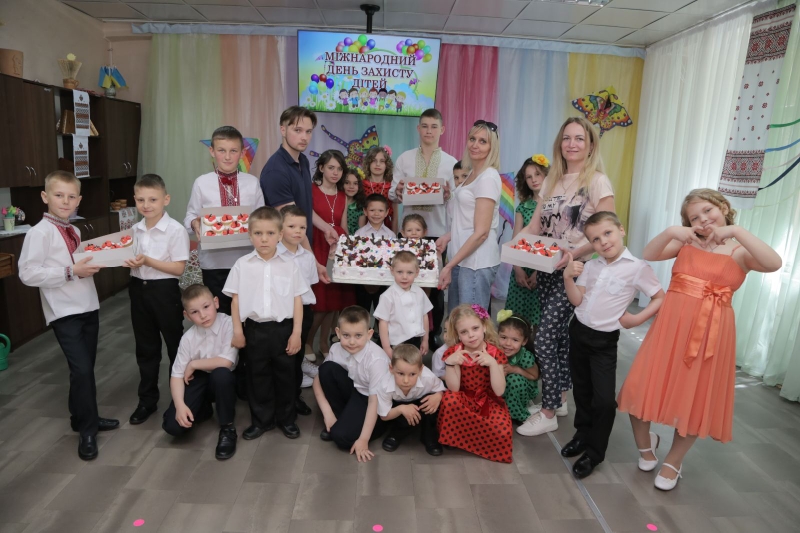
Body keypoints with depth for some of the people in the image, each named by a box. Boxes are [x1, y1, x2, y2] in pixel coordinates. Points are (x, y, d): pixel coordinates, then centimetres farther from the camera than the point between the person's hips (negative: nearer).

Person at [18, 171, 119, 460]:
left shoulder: (74, 231, 11)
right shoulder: (40, 232, -12)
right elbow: (27, 273, -19)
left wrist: (91, 266, 0)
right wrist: (71, 272, -23)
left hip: (89, 307, 7)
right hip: (64, 312, -7)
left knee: (86, 368, 16)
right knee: (81, 369, -10)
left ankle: (83, 418, 33)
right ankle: (87, 431, 5)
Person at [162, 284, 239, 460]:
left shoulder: (229, 325, -20)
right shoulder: (189, 337, -10)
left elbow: (226, 362, -28)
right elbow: (177, 374, -10)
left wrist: (193, 364, -16)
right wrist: (180, 405, -24)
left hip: (223, 381, -3)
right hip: (199, 380, 3)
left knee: (220, 374, -39)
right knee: (173, 425, -15)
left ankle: (227, 429, -16)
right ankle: (204, 410, 21)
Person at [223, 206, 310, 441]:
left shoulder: (289, 265, -2)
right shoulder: (242, 265, -1)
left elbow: (297, 299, -1)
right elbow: (236, 299, 3)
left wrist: (296, 332, -4)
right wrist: (237, 330, 0)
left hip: (283, 327, 0)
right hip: (255, 329, 1)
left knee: (285, 374, 11)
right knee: (257, 375, 12)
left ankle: (287, 418, 29)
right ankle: (261, 419, 29)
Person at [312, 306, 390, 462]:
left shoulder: (376, 359, -30)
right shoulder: (337, 349, -15)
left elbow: (375, 401, -28)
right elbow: (318, 379, -5)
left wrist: (363, 439, -28)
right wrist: (328, 412, -15)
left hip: (372, 401, -5)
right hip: (354, 391, 6)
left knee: (342, 437, -27)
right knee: (327, 368, -20)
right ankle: (339, 418, -2)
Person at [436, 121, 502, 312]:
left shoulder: (488, 178, -13)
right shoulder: (473, 173, 15)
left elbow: (481, 232, -18)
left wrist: (449, 265, -17)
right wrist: (448, 236, 7)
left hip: (476, 263, -9)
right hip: (461, 258, 9)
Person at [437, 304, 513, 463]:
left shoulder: (495, 353, -13)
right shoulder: (454, 352, -12)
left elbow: (499, 391, -19)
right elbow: (453, 389, -18)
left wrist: (492, 363, -32)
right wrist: (450, 363, -33)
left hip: (489, 401, 0)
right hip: (464, 400, 0)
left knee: (502, 431, -26)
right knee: (449, 399, -33)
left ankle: (466, 436, 2)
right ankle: (454, 435, -6)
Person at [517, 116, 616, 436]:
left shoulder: (597, 181, -7)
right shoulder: (552, 180, 11)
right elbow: (535, 225, 11)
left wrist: (574, 254, -25)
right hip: (546, 270, 6)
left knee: (544, 338, -8)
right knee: (559, 334, 14)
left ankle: (548, 414, 6)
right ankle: (559, 398, 29)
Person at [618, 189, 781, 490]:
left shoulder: (741, 251, 0)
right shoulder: (686, 243, 7)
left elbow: (774, 264, -18)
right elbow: (648, 255, -2)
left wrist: (736, 231, -21)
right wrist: (670, 232, -17)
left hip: (711, 332, -2)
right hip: (671, 324, 2)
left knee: (694, 401, 9)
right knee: (642, 389, 4)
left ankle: (673, 462, 33)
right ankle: (646, 443, 35)